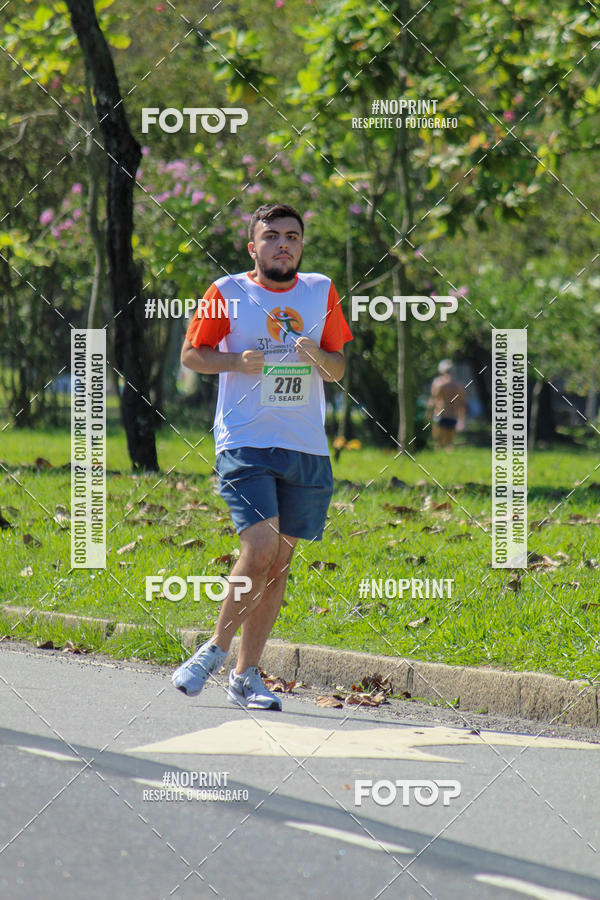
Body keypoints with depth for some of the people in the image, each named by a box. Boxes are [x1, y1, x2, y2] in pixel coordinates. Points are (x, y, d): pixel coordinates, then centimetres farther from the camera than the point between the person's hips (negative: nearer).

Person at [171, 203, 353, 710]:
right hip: (245, 444, -4)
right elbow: (191, 354, 7)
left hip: (306, 449, 4)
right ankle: (217, 648, 3)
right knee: (260, 549, -18)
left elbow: (339, 368, 15)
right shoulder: (228, 293, 0)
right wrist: (238, 361, -11)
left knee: (280, 559, 5)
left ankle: (246, 673, 15)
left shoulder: (321, 292, 10)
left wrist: (318, 357, -8)